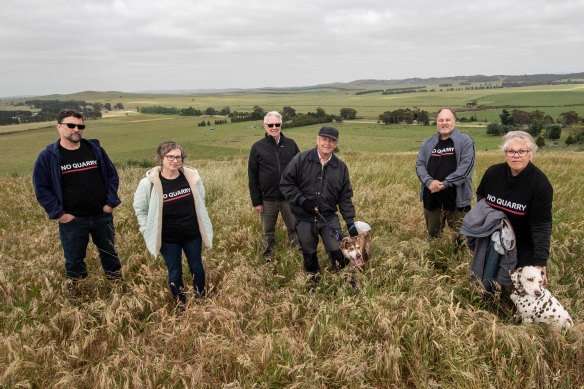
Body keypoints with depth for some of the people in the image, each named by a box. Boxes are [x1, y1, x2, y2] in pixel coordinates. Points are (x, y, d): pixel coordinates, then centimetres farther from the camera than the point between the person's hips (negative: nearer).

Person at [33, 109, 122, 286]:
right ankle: (74, 291, 33)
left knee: (109, 253, 17)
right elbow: (41, 187, -2)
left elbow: (112, 175, 9)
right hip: (71, 219, -2)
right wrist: (58, 213, -9)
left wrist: (111, 202, 0)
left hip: (102, 216, 2)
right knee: (74, 260, 12)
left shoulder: (95, 149, 3)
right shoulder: (47, 156, -4)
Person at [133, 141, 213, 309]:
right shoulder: (149, 183, -14)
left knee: (197, 269, 17)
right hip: (168, 239, -2)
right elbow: (140, 208, 3)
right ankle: (181, 307, 31)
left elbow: (200, 199, 13)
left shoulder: (192, 176, -6)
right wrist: (149, 232, 0)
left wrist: (202, 225, 14)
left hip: (192, 235, 2)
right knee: (174, 274, 11)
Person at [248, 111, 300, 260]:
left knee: (295, 228, 9)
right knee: (268, 231, 12)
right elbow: (252, 177, 1)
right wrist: (256, 201, -3)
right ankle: (268, 256, 30)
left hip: (289, 197, 1)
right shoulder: (257, 147, 0)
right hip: (268, 199, -1)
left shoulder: (290, 144, 4)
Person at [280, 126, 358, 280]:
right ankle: (314, 277, 41)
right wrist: (302, 200, -17)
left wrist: (350, 222, 0)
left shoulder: (341, 167, 3)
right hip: (304, 218, -1)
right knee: (309, 253, 15)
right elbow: (285, 183, -5)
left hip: (329, 218, 1)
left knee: (338, 251, -3)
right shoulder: (301, 159, -7)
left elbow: (345, 197, 7)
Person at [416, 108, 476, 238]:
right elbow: (419, 164, 8)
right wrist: (429, 181, -12)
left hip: (456, 198, -4)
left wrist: (445, 183, -17)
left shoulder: (465, 141, 0)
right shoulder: (428, 143, 15)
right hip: (431, 197, 4)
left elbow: (466, 166, -11)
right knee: (433, 236, 16)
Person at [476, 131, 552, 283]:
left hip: (524, 247, -4)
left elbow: (541, 226, -23)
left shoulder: (541, 184, -21)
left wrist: (540, 262, -28)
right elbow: (480, 194, 15)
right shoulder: (493, 172, -9)